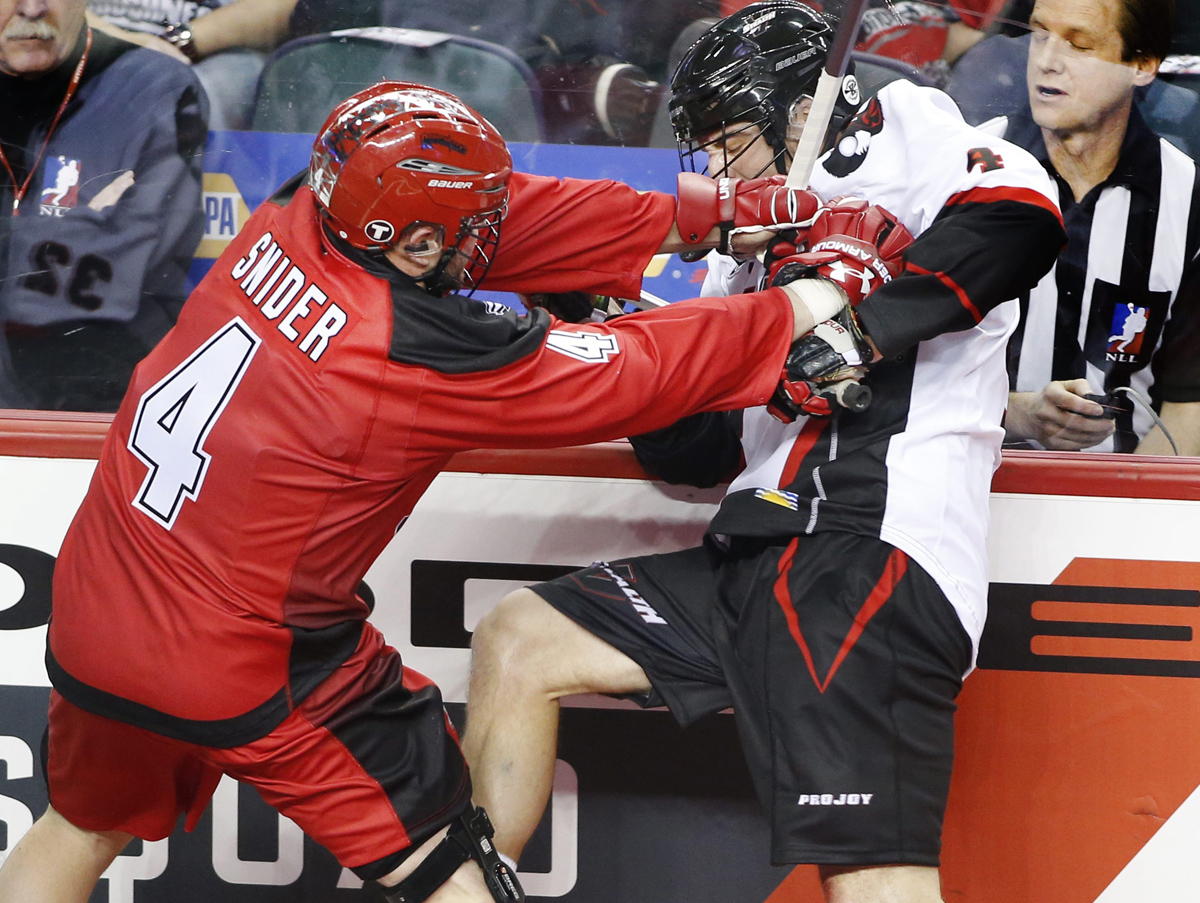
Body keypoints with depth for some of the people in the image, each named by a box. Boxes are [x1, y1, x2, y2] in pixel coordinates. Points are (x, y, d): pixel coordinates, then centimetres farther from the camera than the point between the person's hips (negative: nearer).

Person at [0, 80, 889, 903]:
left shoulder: (293, 225, -7)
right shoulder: (423, 352, -24)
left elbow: (527, 220, 1)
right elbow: (641, 372, -15)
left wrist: (709, 215, 2)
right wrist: (807, 303, -3)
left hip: (90, 624, 7)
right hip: (241, 672, -7)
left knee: (81, 828, 30)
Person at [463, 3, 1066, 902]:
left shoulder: (894, 129, 6)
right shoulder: (754, 246, 28)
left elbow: (1022, 209, -16)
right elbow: (698, 448, 26)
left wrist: (856, 330, -19)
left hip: (871, 553, -9)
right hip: (759, 555, 9)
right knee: (516, 643, 14)